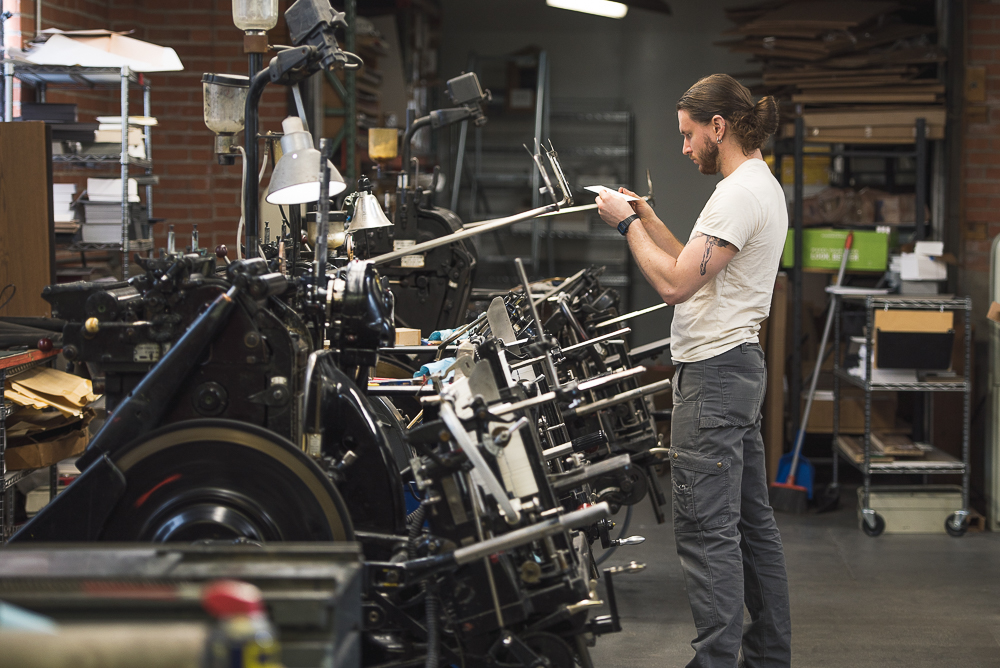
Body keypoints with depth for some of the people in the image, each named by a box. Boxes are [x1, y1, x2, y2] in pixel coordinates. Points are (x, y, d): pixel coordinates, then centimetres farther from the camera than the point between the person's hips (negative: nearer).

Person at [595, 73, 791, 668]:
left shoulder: (740, 194, -17)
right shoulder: (763, 186, 17)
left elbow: (675, 284, -22)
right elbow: (700, 271, 23)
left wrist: (628, 224, -10)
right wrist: (650, 221, 18)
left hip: (713, 371, -11)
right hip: (740, 363, 11)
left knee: (706, 527, -10)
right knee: (752, 519, 14)